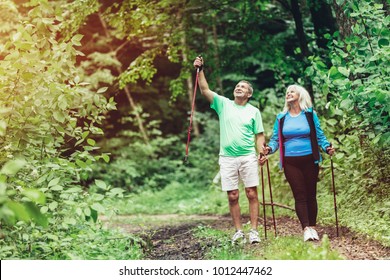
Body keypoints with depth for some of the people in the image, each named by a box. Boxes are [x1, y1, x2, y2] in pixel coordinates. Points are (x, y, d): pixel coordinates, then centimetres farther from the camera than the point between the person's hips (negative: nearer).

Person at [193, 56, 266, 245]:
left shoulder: (254, 111, 8)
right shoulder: (223, 104, 9)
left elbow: (259, 135, 6)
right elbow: (205, 90, 1)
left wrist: (261, 152, -10)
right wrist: (200, 70, -8)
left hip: (248, 157, -1)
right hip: (227, 158, 1)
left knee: (252, 194, -3)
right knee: (232, 196, 3)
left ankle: (254, 231, 2)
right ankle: (238, 232, 11)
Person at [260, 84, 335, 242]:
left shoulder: (310, 114, 5)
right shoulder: (281, 118, 9)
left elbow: (319, 136, 6)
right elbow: (275, 139, 9)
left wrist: (327, 147, -11)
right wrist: (269, 149, -11)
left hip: (309, 160, 0)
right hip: (290, 162, 1)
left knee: (311, 194, 5)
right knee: (299, 195, -5)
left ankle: (313, 227, 12)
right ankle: (306, 229, -9)